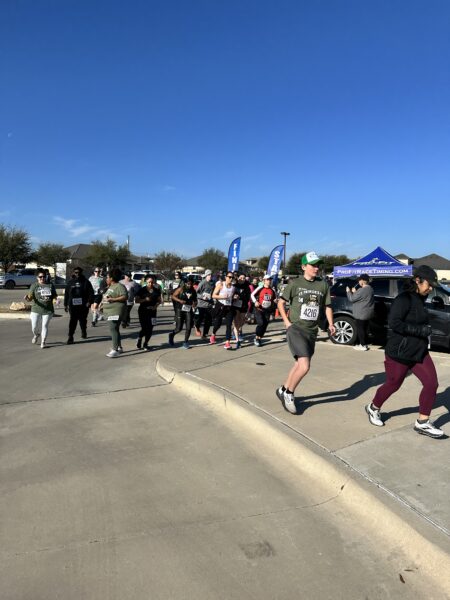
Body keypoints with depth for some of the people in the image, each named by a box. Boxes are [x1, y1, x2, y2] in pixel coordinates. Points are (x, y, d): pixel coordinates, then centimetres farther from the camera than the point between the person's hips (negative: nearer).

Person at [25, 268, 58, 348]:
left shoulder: (50, 285, 6)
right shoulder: (34, 286, 0)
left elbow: (55, 296, 13)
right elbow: (30, 298, -4)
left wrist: (56, 299, -10)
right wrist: (27, 298, -26)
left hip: (48, 310, 0)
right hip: (36, 310, 0)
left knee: (45, 325, 2)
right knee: (34, 326, 3)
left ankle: (43, 342, 16)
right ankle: (36, 334, 37)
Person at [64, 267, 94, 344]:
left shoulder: (86, 282, 3)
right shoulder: (70, 282, 11)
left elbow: (91, 293, -1)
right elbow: (66, 294, 14)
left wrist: (89, 301, -13)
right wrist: (65, 304, 11)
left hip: (83, 305, 0)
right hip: (73, 305, 1)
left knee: (83, 320, 12)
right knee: (73, 321, -8)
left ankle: (83, 332, 37)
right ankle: (70, 337, -7)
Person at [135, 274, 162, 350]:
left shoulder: (156, 290, 6)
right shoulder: (141, 290, -2)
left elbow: (159, 300, 13)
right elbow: (136, 300, -3)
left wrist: (156, 305, -7)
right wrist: (145, 300, -18)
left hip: (152, 311, 3)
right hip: (143, 311, -3)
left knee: (150, 329, 1)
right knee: (144, 328, -8)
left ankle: (145, 344, 19)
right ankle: (139, 338, 24)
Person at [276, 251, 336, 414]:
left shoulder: (323, 285, 7)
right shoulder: (295, 283, -4)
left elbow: (327, 306, 17)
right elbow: (281, 302, 3)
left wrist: (330, 324, 4)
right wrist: (287, 322, -6)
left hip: (312, 331, 5)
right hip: (296, 329, -5)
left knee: (300, 365, 12)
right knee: (304, 366, -16)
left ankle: (284, 390, 33)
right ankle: (288, 393, 6)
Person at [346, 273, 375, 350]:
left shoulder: (362, 290, -22)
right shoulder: (370, 288, 9)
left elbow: (352, 299, -15)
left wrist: (348, 291, 0)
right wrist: (355, 292, 11)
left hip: (361, 314, -9)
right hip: (368, 313, 9)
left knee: (360, 329, 1)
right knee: (364, 329, 17)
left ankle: (363, 345, 5)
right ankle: (364, 344, 26)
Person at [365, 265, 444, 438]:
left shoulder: (419, 299, 9)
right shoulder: (404, 299, -18)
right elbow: (394, 323, -28)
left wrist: (425, 330, 3)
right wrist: (421, 330, -25)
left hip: (419, 352, 8)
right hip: (400, 353, -8)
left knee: (431, 383, -1)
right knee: (393, 384, 8)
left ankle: (422, 423, 12)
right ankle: (373, 408, 34)